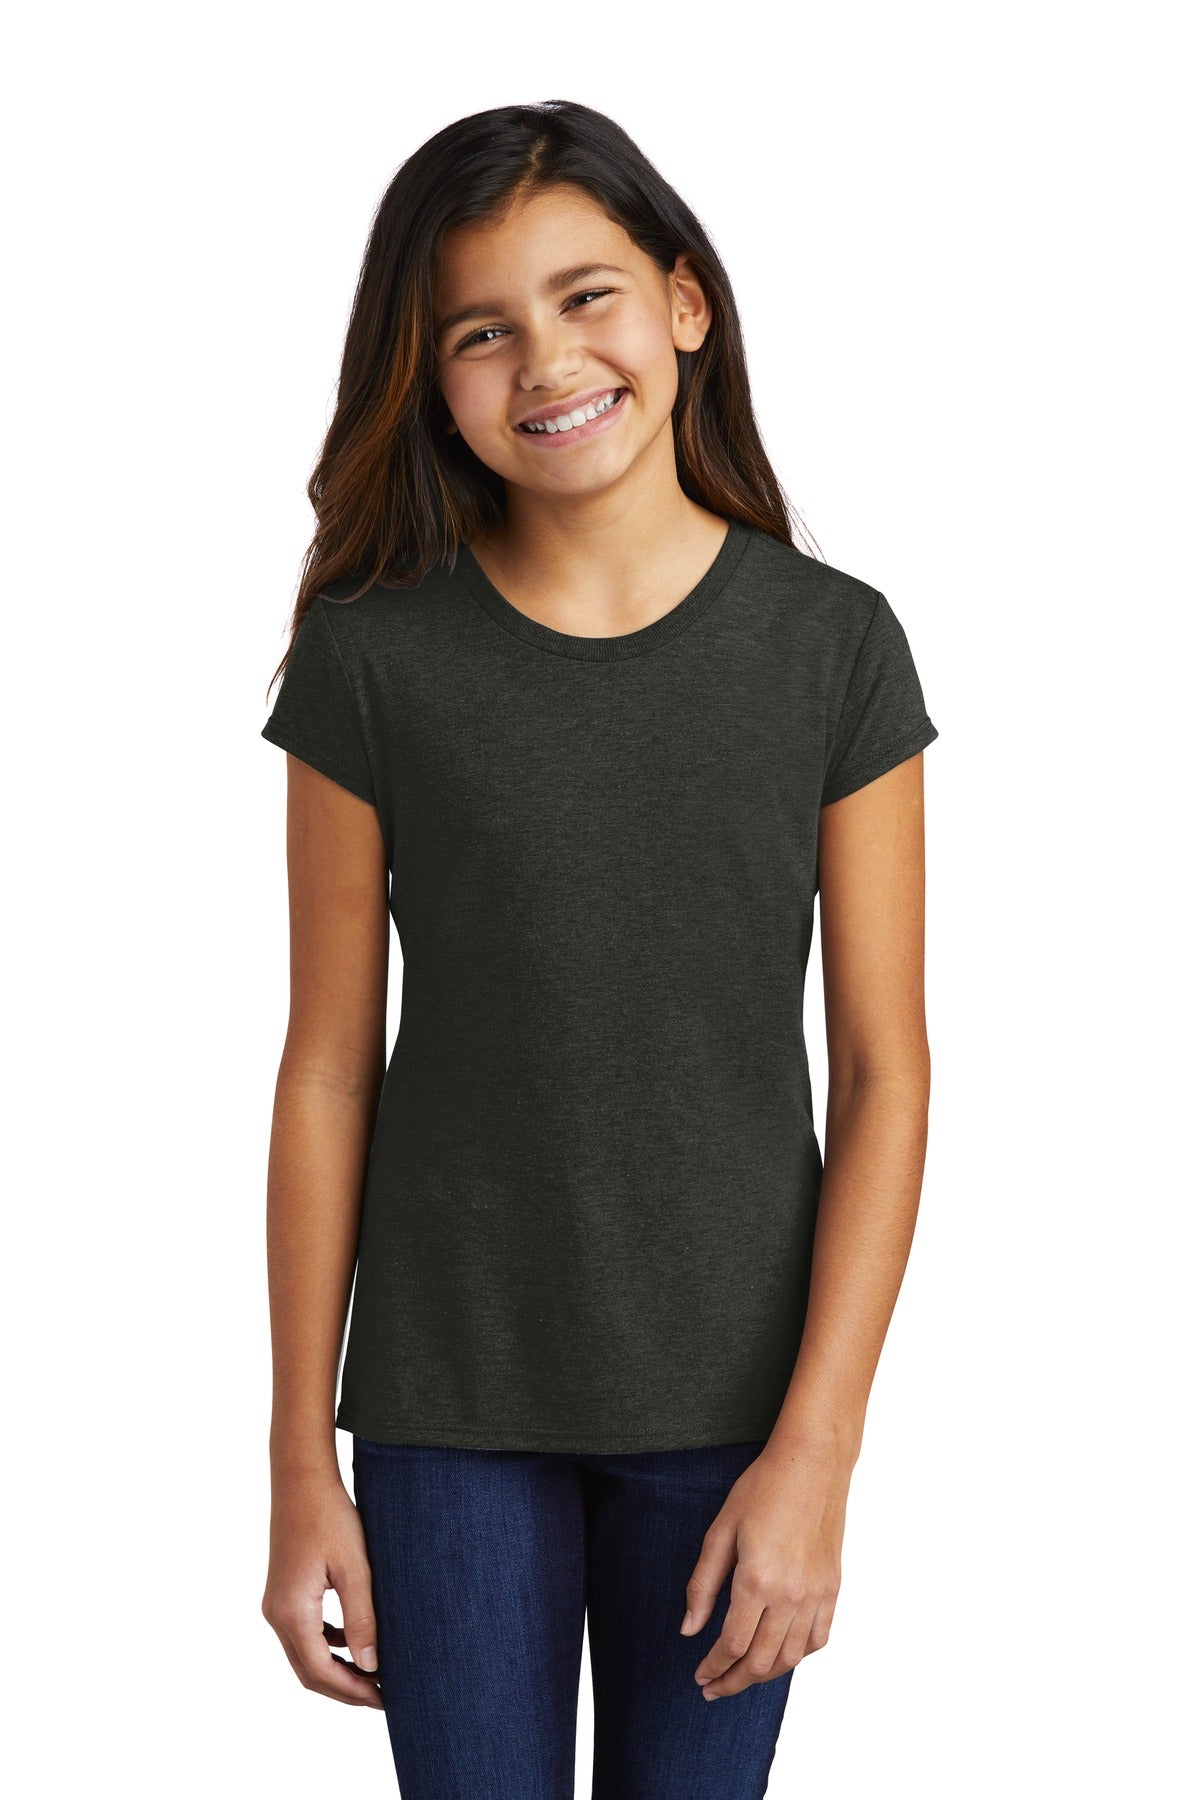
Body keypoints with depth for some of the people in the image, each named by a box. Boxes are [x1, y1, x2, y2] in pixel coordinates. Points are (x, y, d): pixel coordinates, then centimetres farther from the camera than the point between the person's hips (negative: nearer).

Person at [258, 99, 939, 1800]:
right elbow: (329, 1068, -2)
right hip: (450, 1405, 0)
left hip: (730, 1403, 0)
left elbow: (885, 1069, -5)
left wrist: (816, 1451, -10)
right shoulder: (371, 657, -5)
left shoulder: (833, 644, -5)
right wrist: (302, 1463, -1)